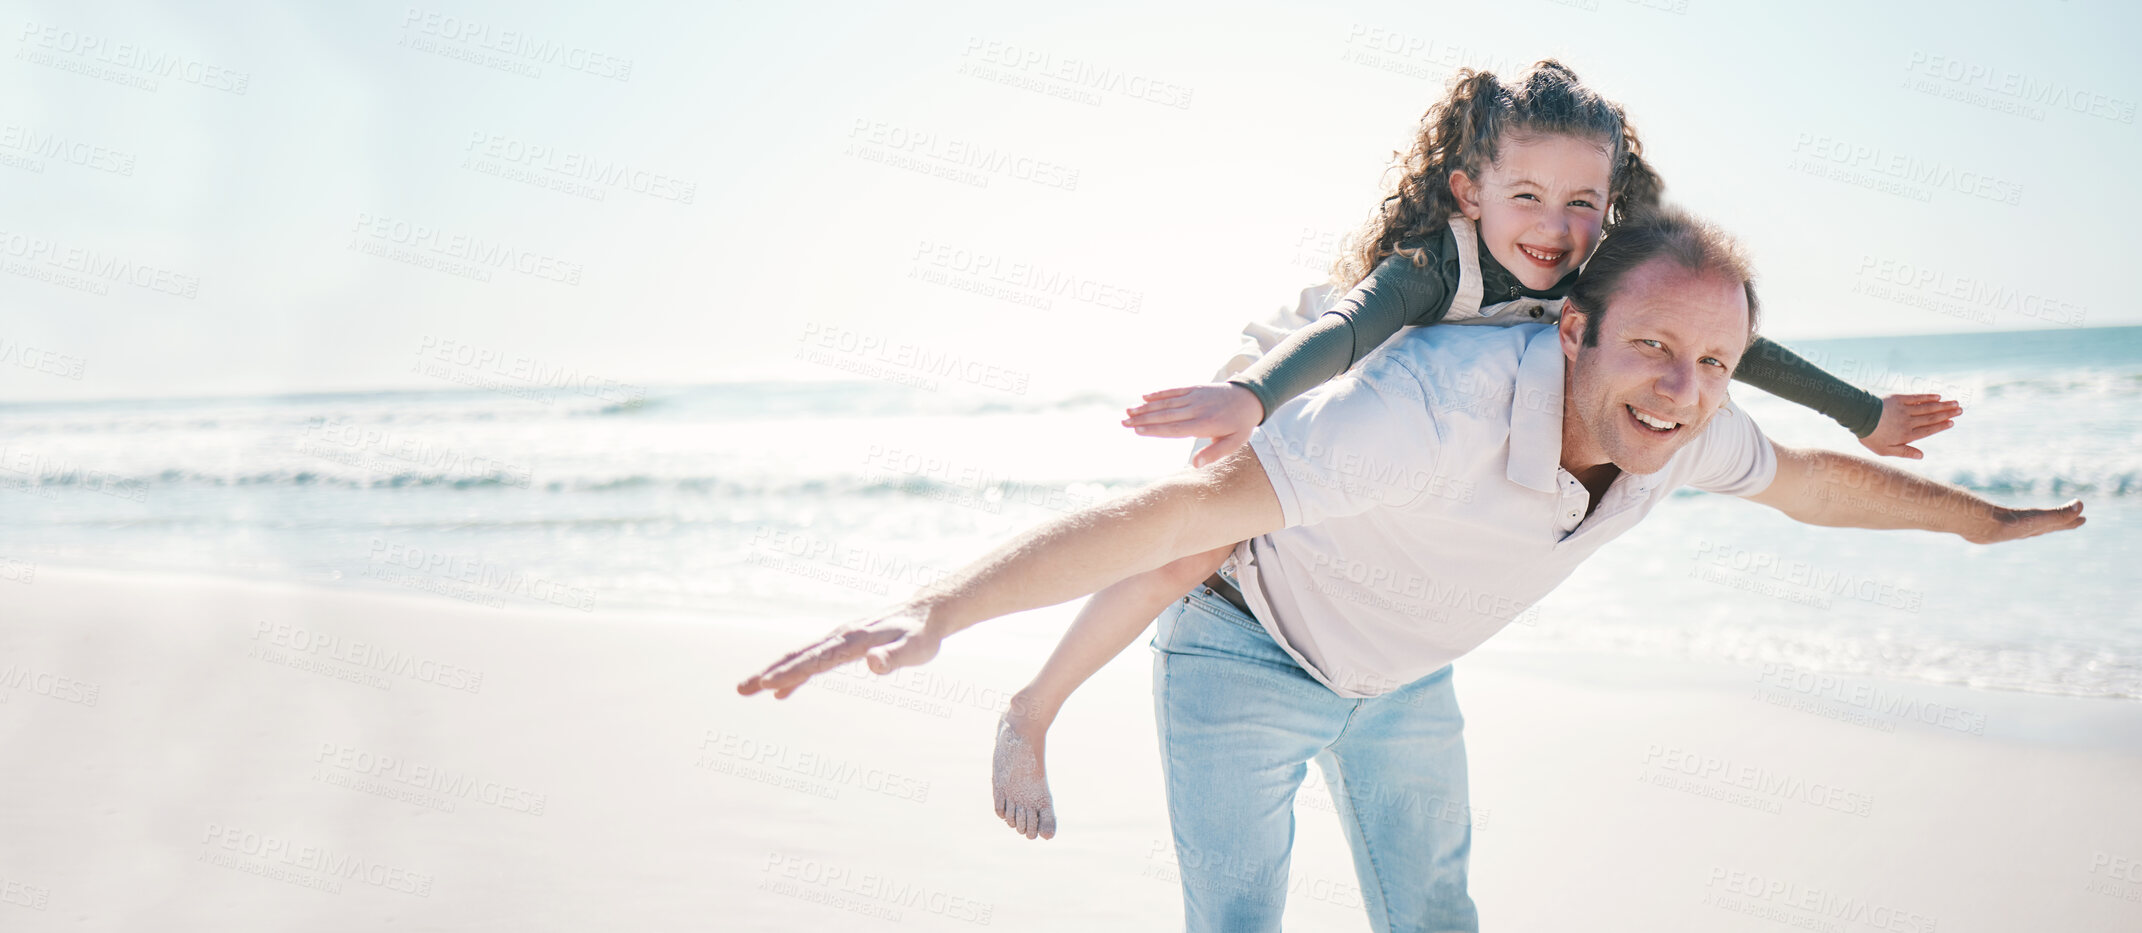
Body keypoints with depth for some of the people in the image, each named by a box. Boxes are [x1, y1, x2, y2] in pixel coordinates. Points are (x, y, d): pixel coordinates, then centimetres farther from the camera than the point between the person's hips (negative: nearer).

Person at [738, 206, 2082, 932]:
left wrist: (1985, 518, 20)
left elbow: (1812, 478, 5)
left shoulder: (1685, 432, -19)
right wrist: (938, 610, -56)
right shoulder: (1442, 402, -44)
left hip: (1404, 682, 6)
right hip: (1249, 663, -6)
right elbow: (1190, 508, -49)